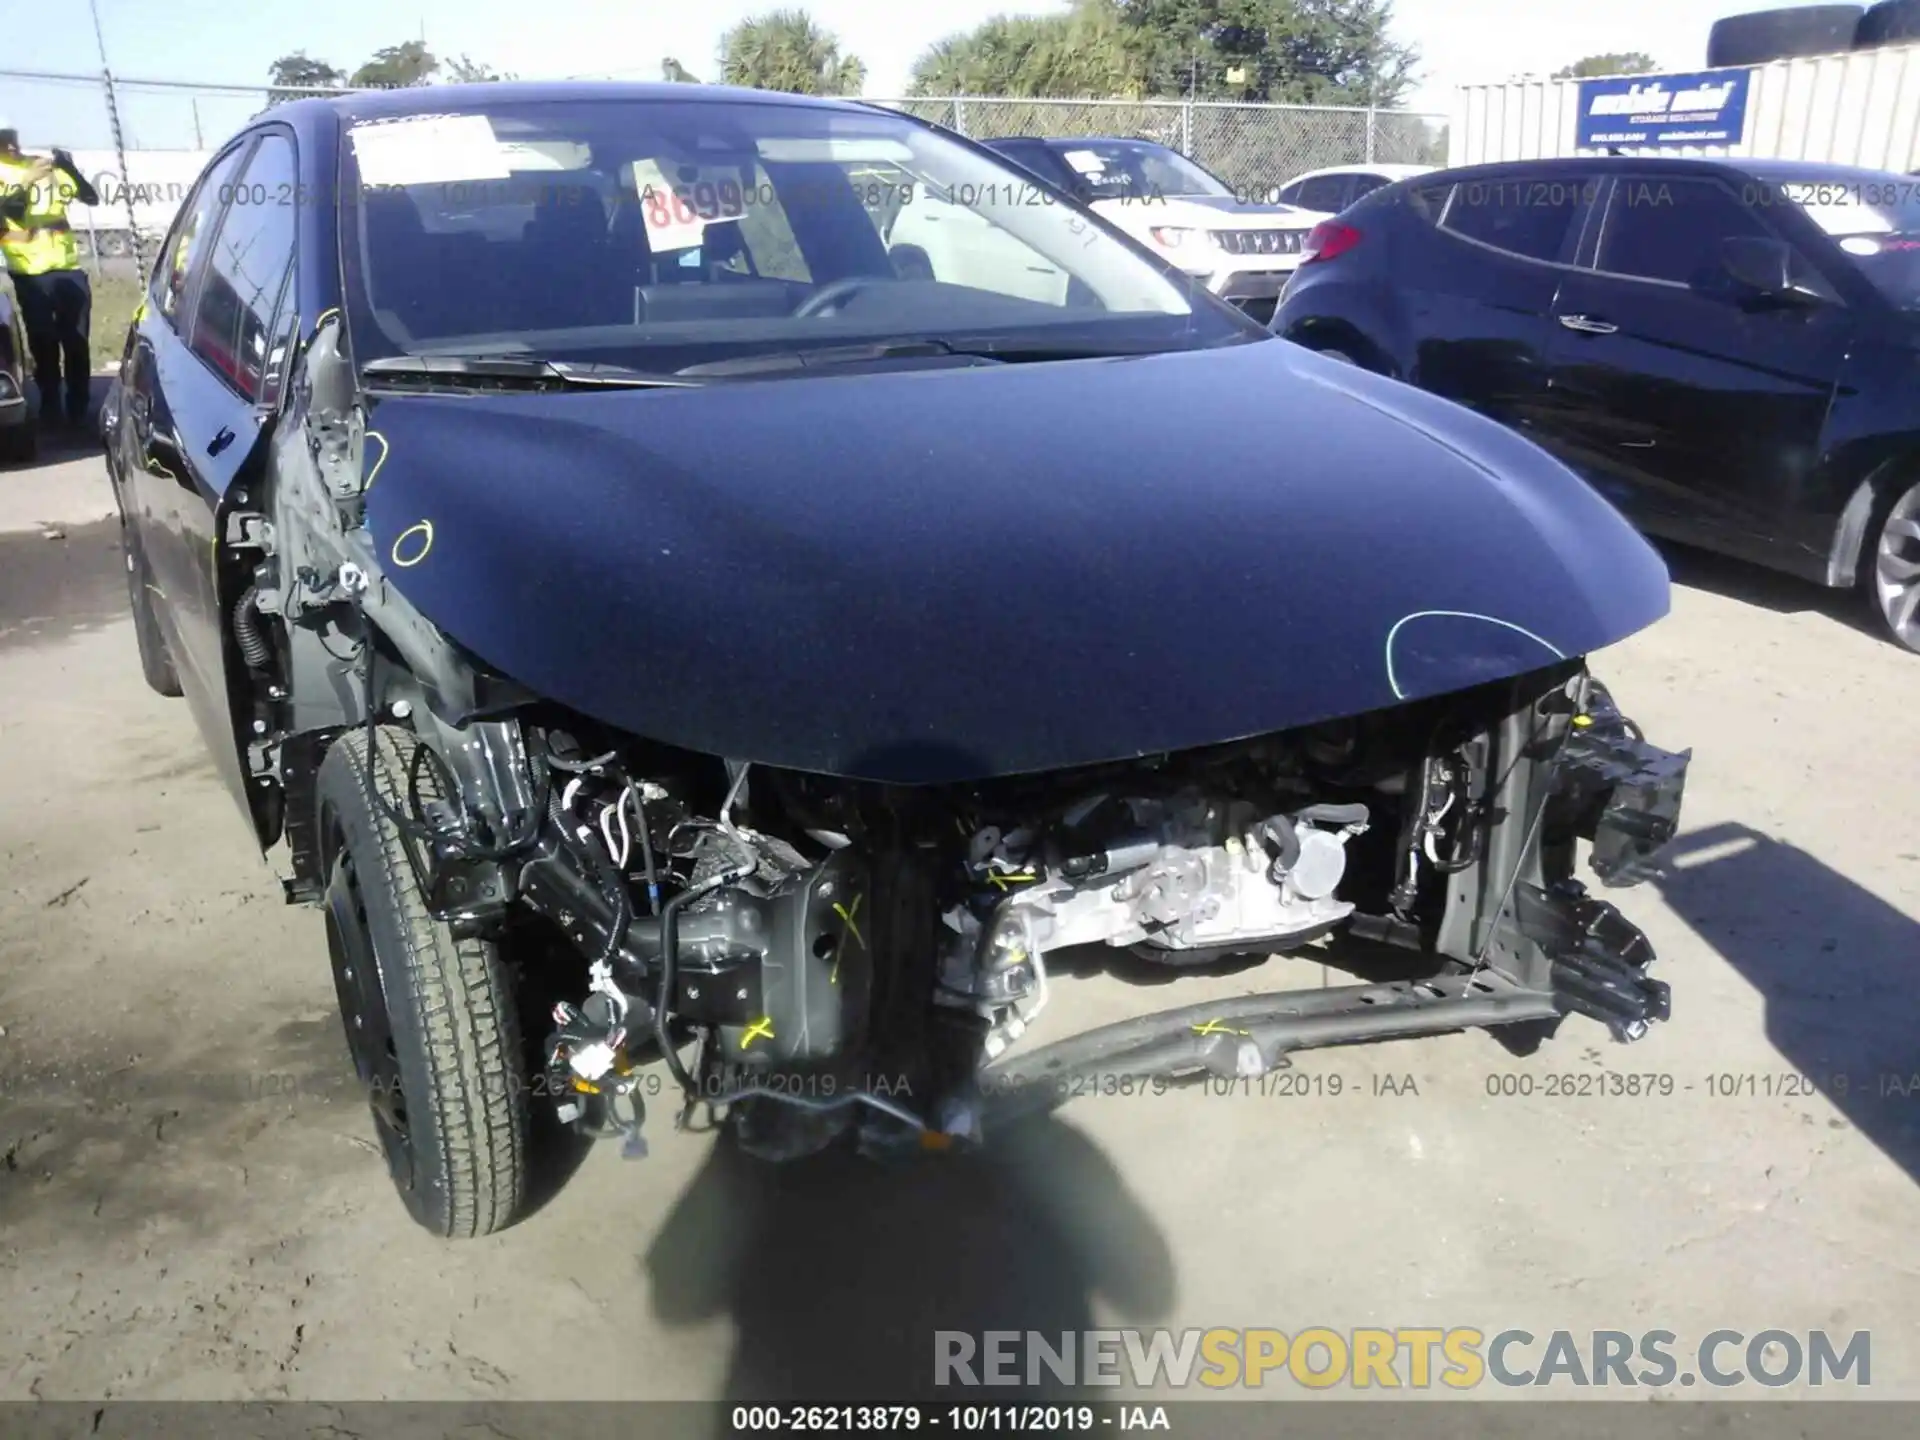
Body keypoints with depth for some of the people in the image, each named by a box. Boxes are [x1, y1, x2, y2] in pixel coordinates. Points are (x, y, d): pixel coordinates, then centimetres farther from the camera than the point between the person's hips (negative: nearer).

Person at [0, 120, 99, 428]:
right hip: (30, 275, -2)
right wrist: (26, 181, -26)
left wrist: (70, 168, -11)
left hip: (69, 268, 2)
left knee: (77, 344, 1)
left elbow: (91, 198, 5)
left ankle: (78, 409, 11)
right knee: (44, 346, -1)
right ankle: (49, 408, 10)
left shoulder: (46, 165, 12)